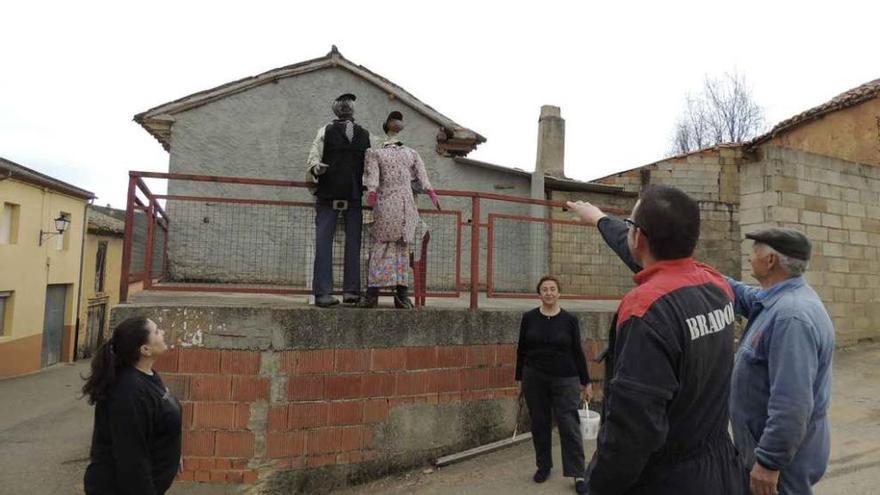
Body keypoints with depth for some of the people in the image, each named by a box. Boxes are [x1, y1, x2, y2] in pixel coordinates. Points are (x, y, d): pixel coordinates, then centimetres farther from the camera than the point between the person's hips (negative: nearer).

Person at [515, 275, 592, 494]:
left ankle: (578, 474, 7)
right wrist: (520, 378, 7)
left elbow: (577, 352, 1)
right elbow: (521, 349, 5)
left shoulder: (569, 320, -3)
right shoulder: (529, 318, 0)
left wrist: (586, 382, 2)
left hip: (565, 380, -1)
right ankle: (543, 466, 28)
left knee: (570, 425, -2)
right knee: (539, 424, 11)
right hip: (534, 379, 2)